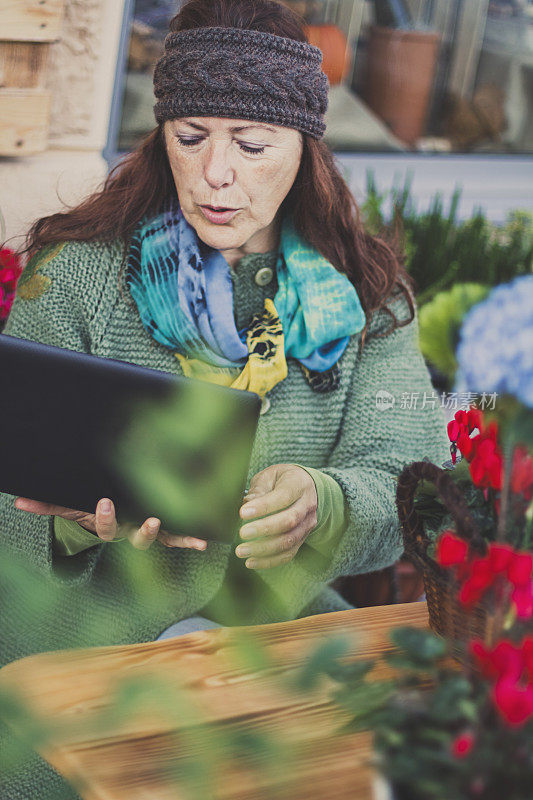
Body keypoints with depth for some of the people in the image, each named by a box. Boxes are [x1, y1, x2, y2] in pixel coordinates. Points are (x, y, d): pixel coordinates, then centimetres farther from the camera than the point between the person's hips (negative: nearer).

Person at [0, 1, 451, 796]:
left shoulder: (365, 299, 4)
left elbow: (410, 487, -6)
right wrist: (79, 517, -30)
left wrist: (321, 504, -31)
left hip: (281, 624, 3)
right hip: (93, 630, -2)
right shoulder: (75, 273, -2)